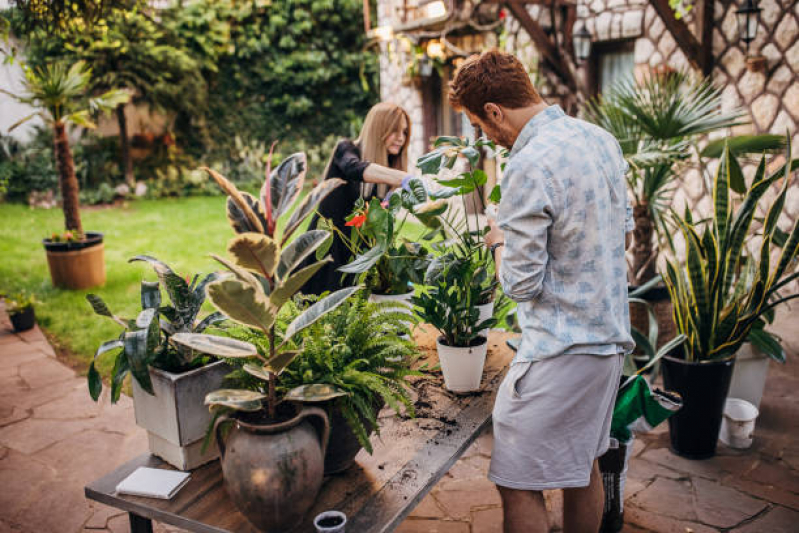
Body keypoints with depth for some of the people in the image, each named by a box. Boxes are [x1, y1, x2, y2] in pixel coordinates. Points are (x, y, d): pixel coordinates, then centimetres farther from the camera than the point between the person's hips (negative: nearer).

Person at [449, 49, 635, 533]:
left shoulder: (529, 166, -22)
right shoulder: (601, 139, 6)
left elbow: (521, 283, -19)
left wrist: (499, 240, 1)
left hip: (561, 351, -9)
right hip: (610, 334, 10)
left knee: (519, 486, 3)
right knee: (583, 465, 23)